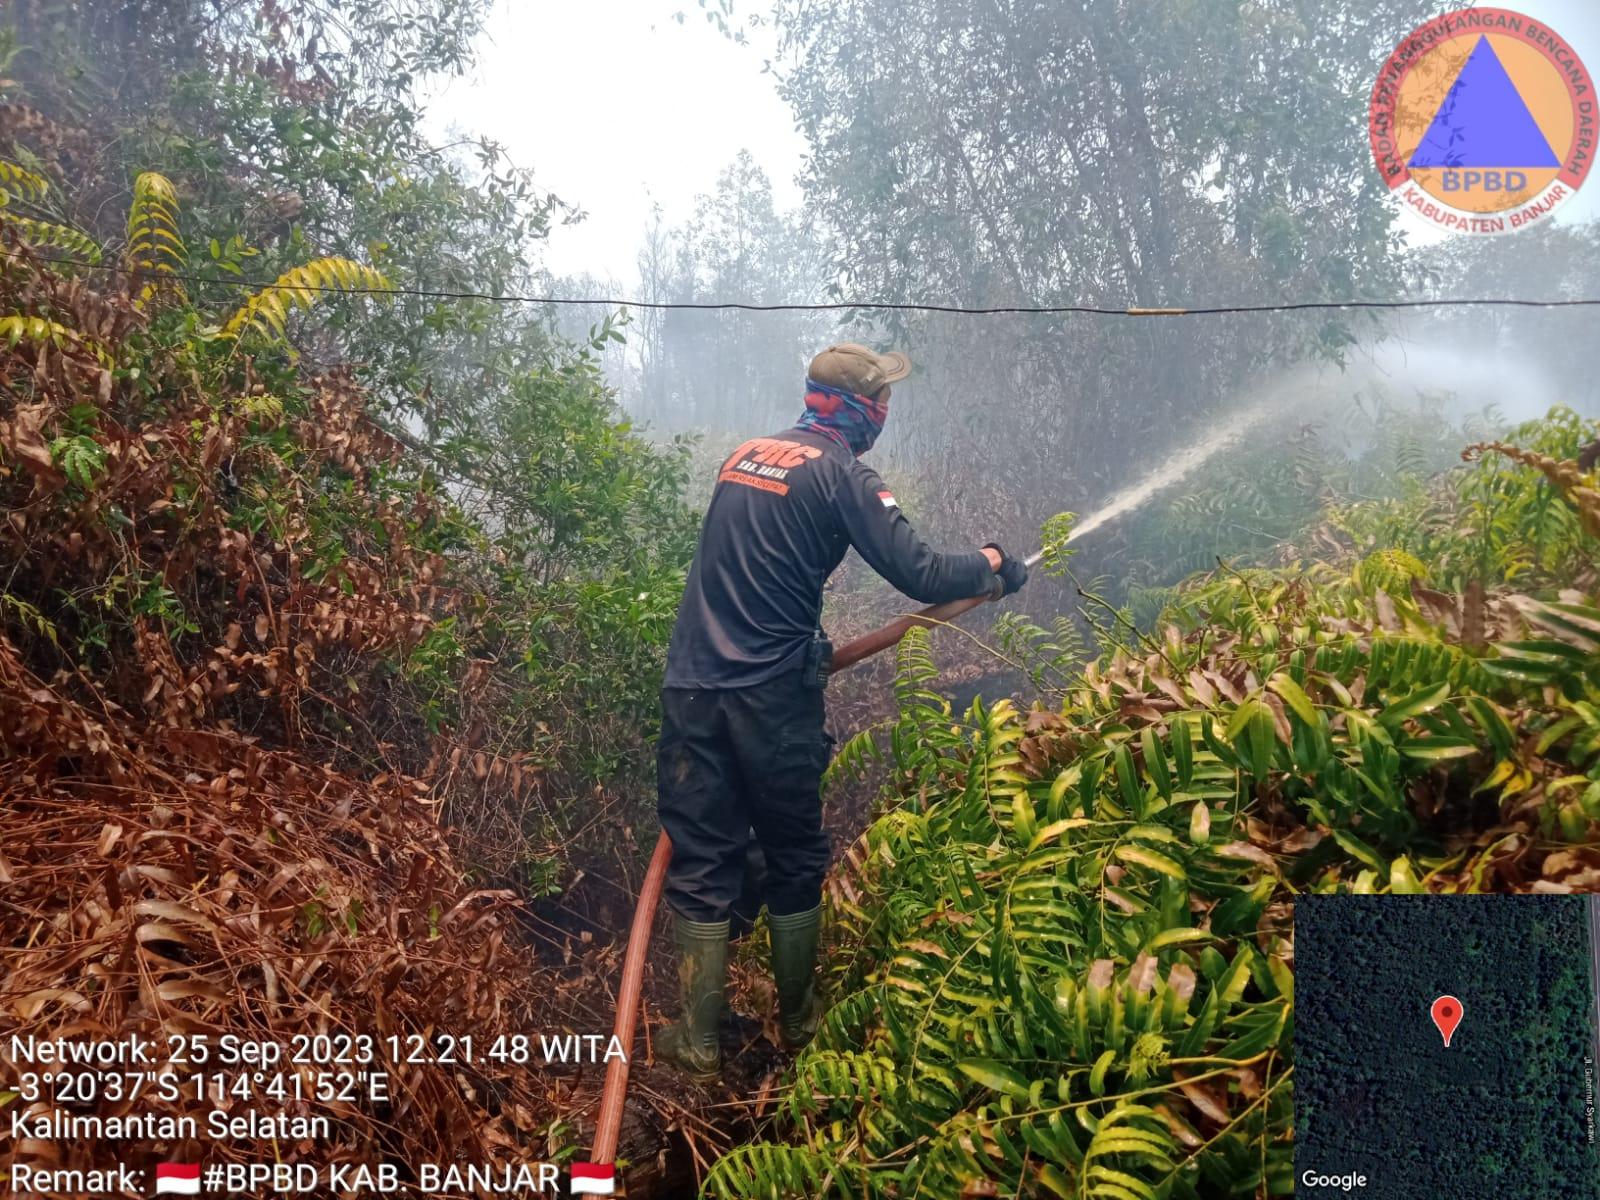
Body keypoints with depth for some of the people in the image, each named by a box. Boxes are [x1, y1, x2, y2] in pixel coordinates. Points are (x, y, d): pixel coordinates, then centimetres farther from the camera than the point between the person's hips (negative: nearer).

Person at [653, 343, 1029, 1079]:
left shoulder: (743, 457, 16)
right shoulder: (840, 474, -5)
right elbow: (921, 576, -12)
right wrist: (995, 568, 6)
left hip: (692, 687, 5)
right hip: (772, 697, -5)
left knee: (699, 861, 8)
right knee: (794, 861, 13)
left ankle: (698, 1044, 11)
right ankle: (797, 1025, 25)